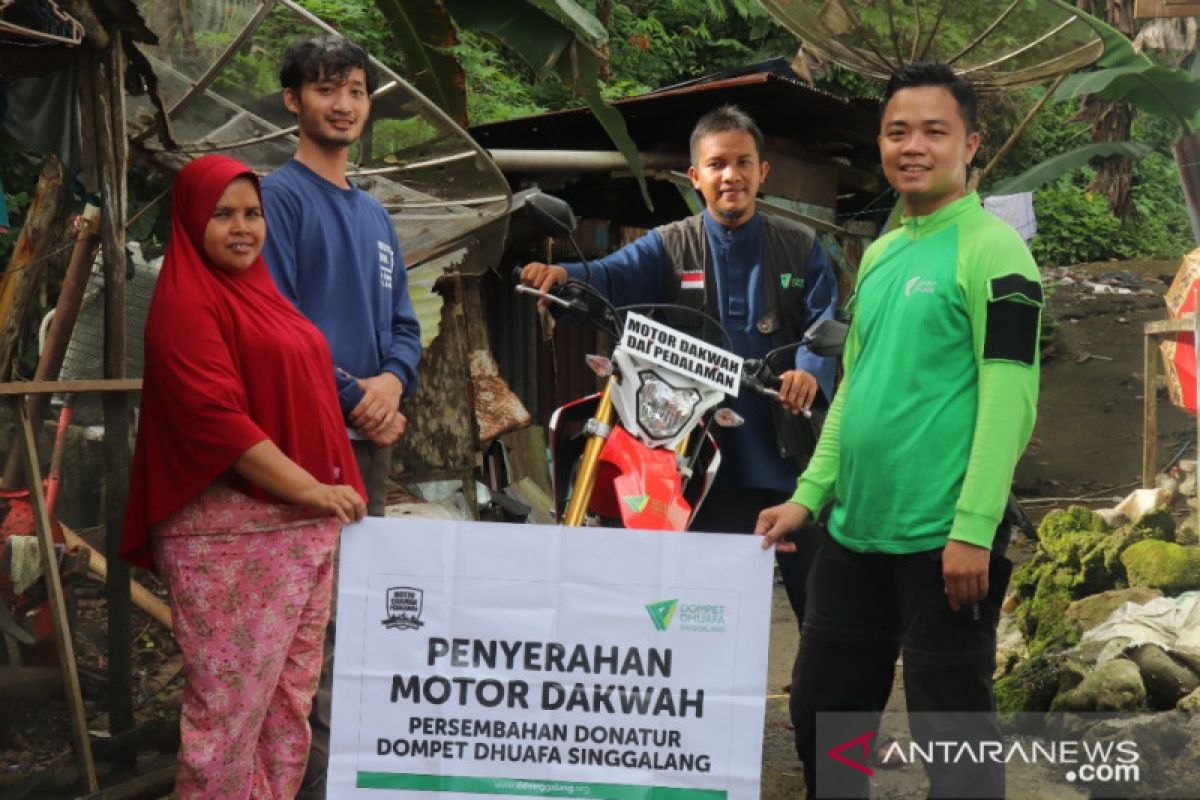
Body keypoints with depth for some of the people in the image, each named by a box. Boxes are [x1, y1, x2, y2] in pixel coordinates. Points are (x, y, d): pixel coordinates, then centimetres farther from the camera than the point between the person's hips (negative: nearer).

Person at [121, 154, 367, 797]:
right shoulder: (185, 303, -8)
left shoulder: (259, 291, 19)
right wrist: (309, 488, -22)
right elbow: (216, 418, -19)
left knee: (291, 698, 11)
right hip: (230, 535, -9)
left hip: (304, 528, 9)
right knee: (230, 706, -6)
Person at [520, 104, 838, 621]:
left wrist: (810, 371, -28)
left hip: (788, 459, 0)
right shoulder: (669, 248, 6)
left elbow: (826, 321, -5)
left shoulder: (801, 249, 7)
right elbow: (614, 276, -11)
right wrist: (562, 275, -34)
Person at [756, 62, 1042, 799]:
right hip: (855, 532, 8)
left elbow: (1009, 396, -16)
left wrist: (973, 528, -21)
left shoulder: (991, 249, -10)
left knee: (952, 730, 2)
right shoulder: (880, 254, 14)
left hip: (942, 540, -8)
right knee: (822, 707, 15)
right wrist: (809, 494, 13)